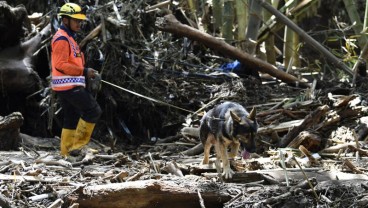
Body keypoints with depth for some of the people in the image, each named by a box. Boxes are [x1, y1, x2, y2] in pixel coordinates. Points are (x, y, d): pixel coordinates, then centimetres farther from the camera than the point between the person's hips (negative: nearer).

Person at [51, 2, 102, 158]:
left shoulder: (68, 38, 20)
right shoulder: (62, 39, -13)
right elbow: (60, 65, -20)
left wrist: (85, 73, 12)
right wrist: (84, 71, -19)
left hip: (67, 85, 10)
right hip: (69, 85, -10)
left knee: (71, 118, 13)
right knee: (93, 111, -9)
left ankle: (67, 151, 16)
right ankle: (78, 145, -6)